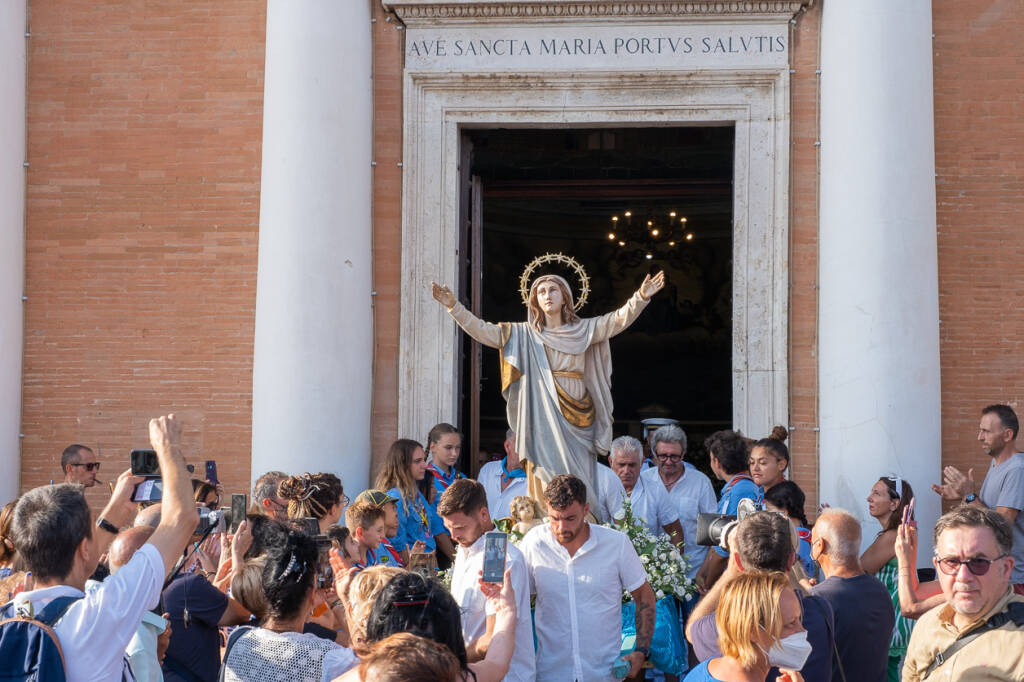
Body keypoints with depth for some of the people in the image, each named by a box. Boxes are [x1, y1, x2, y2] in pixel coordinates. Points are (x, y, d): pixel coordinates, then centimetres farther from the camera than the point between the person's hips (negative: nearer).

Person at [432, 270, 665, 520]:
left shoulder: (584, 330, 10)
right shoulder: (524, 334, 9)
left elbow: (620, 319, 0)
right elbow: (482, 330, 4)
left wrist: (641, 297, -17)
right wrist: (454, 306, -7)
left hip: (577, 418, 1)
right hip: (544, 420, -1)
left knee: (579, 485, -2)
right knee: (548, 481, -7)